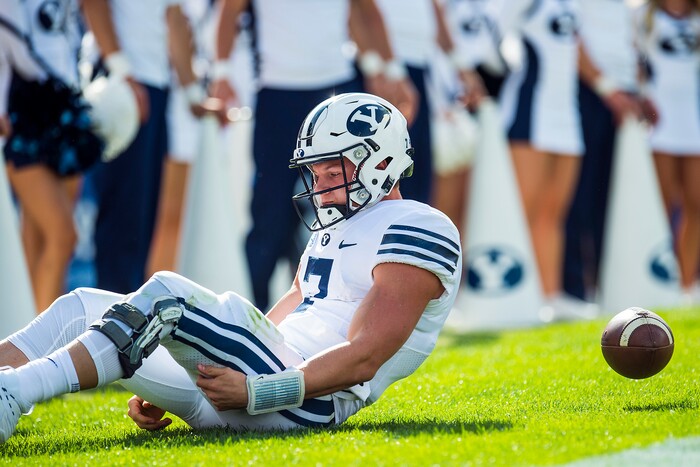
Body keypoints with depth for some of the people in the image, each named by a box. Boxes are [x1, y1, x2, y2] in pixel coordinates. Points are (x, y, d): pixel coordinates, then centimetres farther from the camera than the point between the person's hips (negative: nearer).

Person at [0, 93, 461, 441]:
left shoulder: (416, 234, -5)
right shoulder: (335, 231, 26)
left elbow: (363, 359, -16)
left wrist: (254, 391, -24)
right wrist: (162, 392, 14)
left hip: (305, 403, -9)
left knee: (167, 295, -27)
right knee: (84, 307, 6)